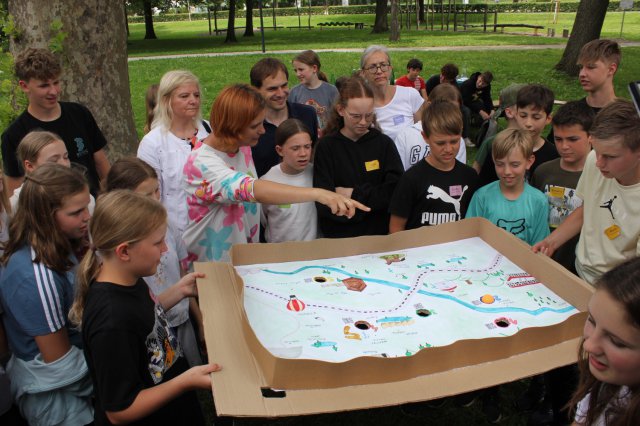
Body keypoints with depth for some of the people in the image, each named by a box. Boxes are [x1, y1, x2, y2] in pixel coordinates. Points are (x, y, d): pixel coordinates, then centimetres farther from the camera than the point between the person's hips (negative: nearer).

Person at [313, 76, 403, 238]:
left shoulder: (384, 143, 4)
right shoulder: (326, 147, -2)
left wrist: (354, 194, -9)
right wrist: (375, 198, -9)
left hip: (381, 234, 1)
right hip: (338, 237, -1)